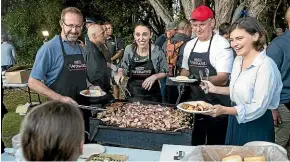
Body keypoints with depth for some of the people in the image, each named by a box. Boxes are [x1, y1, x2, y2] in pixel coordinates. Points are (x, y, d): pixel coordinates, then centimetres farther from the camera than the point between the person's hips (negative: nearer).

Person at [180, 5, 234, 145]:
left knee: (215, 144, 7)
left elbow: (223, 78, -20)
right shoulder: (189, 45, 7)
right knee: (194, 143, 18)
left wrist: (202, 79, -37)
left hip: (216, 104, -6)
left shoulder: (222, 44, -13)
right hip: (193, 102, 6)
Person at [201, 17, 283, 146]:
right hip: (235, 122, 7)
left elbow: (258, 107, -24)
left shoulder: (266, 66, -23)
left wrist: (224, 110, -31)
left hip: (256, 126, -7)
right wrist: (215, 89, 2)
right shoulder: (238, 60, 2)